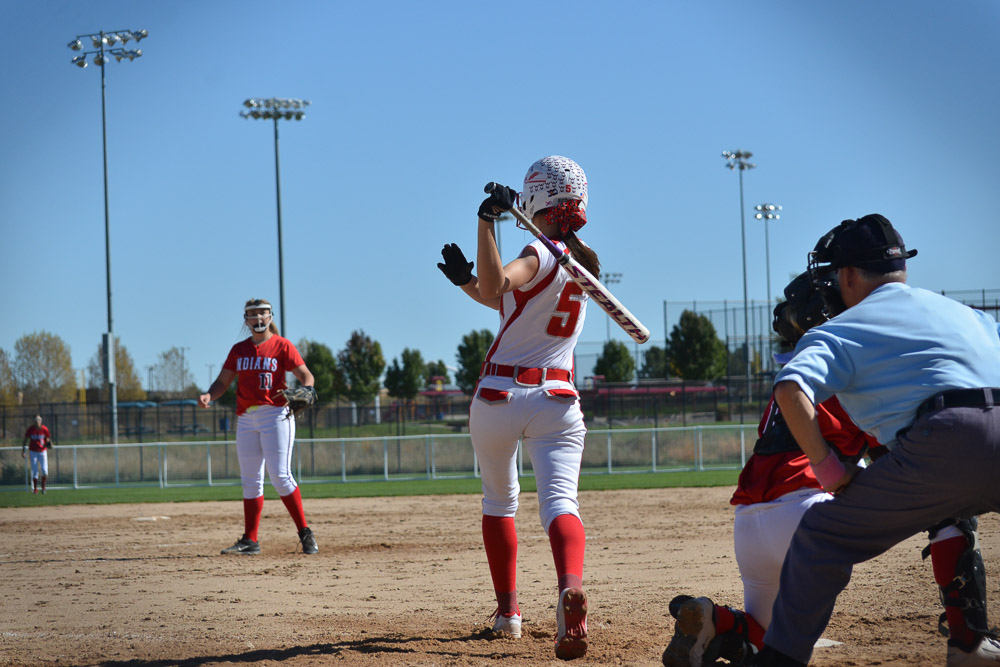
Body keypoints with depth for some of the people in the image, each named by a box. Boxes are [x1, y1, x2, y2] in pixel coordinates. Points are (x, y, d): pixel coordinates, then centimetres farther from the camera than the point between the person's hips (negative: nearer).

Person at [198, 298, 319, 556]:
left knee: (280, 476, -13)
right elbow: (223, 382, 15)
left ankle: (305, 533, -6)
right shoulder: (239, 350, 16)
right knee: (250, 480, 5)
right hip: (246, 418, 6)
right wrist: (209, 396, -6)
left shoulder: (282, 346, 1)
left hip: (275, 414, -5)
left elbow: (305, 375, -5)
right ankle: (250, 541, 7)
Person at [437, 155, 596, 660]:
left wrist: (487, 222, -28)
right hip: (558, 400, 4)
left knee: (499, 501, 18)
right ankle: (570, 586, -42)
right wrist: (466, 281, 16)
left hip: (500, 395, -4)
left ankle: (507, 610, 21)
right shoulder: (584, 263, 15)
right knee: (559, 500, -13)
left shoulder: (542, 253, -10)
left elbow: (498, 286, -30)